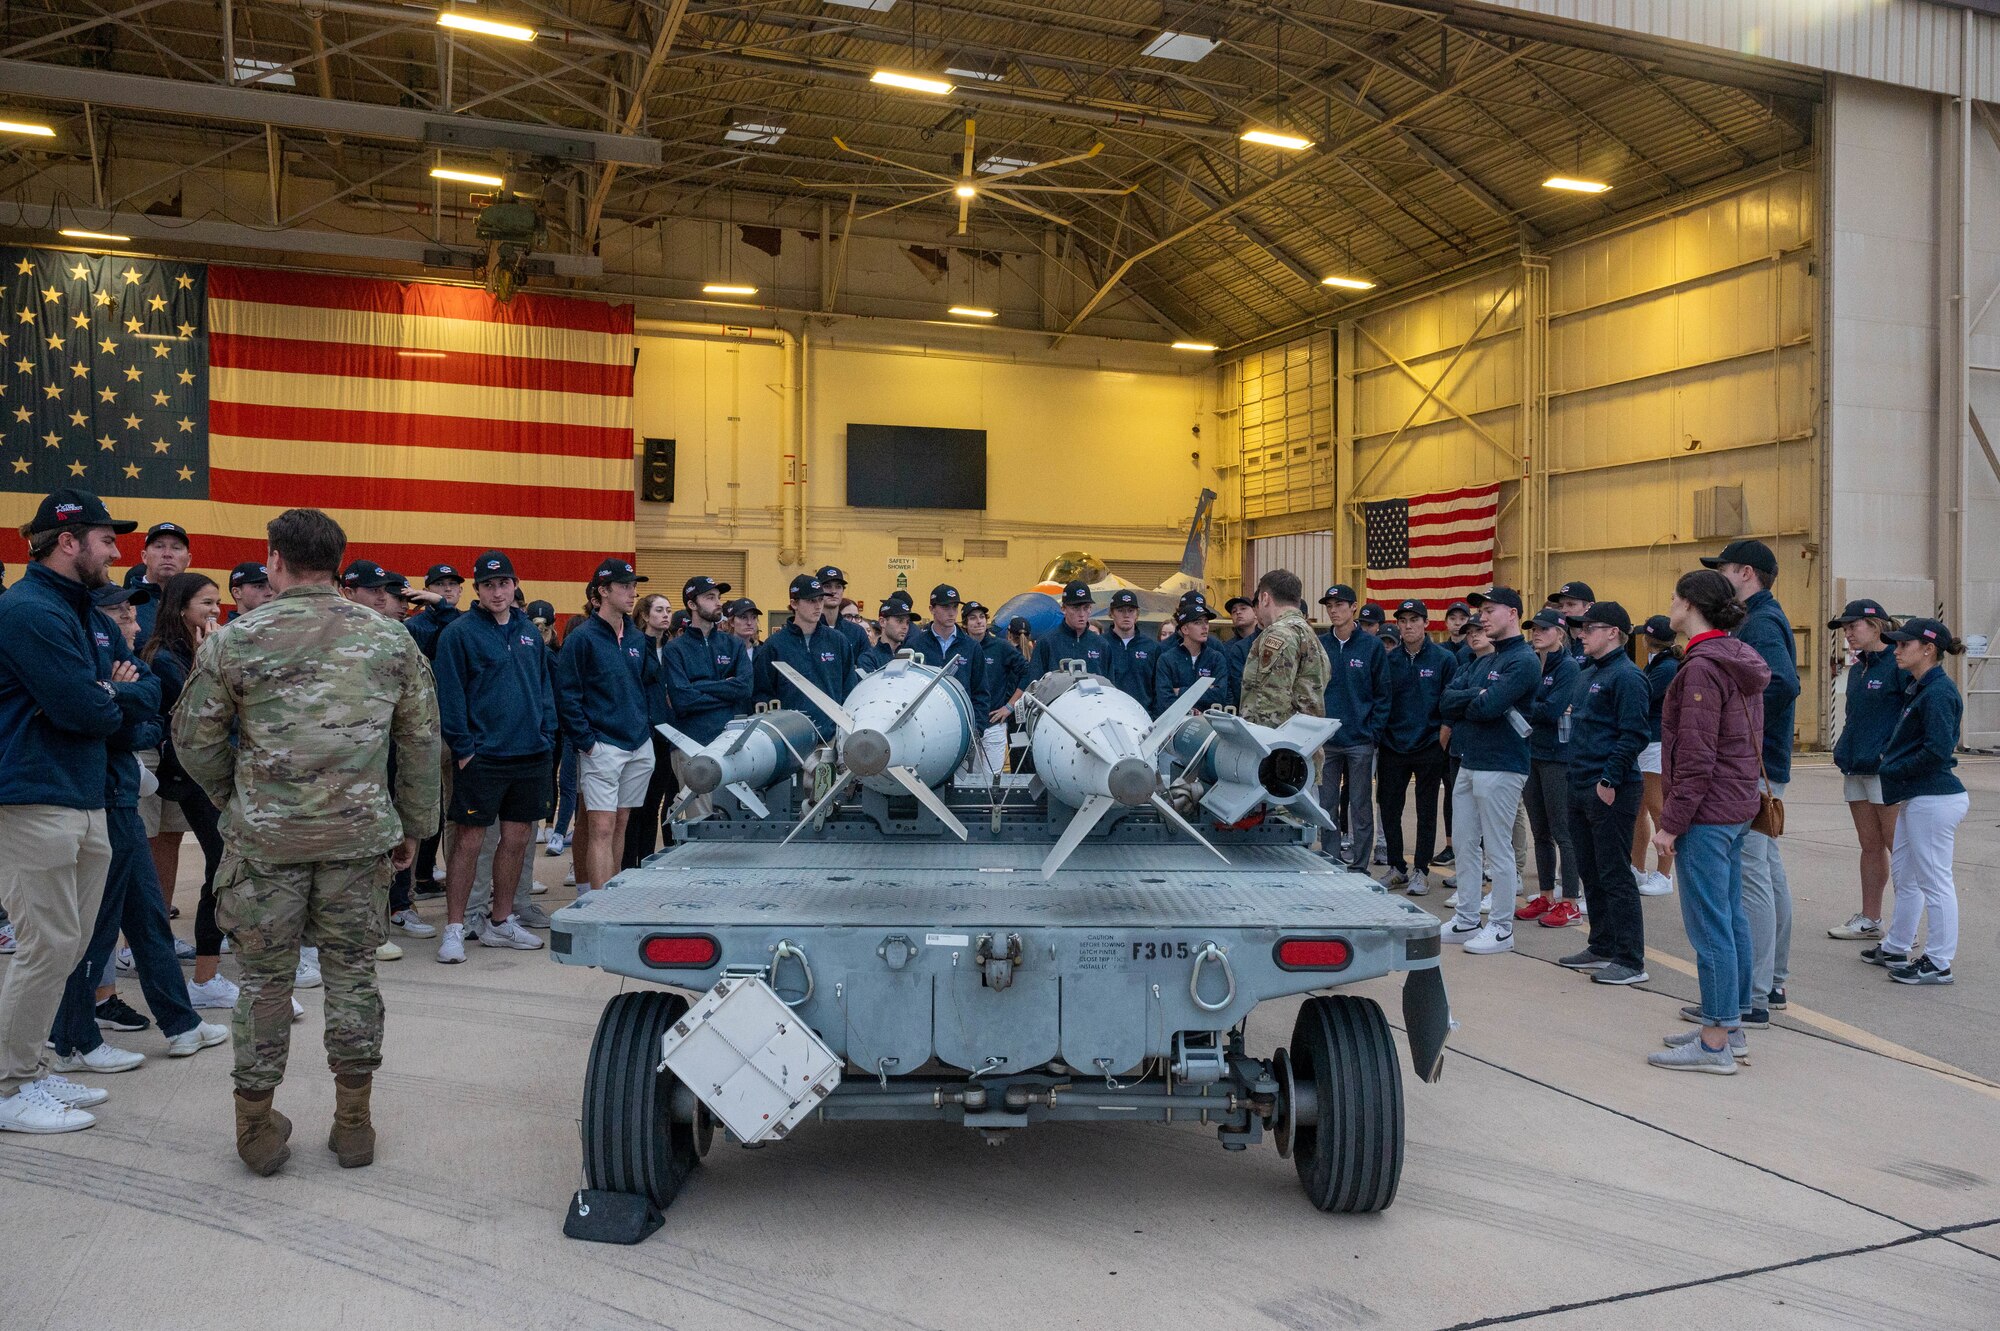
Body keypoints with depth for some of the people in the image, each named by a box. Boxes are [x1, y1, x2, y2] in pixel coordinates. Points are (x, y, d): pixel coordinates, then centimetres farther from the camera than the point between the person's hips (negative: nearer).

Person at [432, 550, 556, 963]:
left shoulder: (529, 633, 12)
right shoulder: (459, 633, -6)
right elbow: (450, 695, -9)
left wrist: (546, 737, 7)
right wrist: (463, 748, -13)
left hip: (531, 755, 6)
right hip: (482, 757, -6)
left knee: (517, 839, 12)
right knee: (468, 841, -1)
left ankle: (500, 922, 24)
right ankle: (454, 929, 7)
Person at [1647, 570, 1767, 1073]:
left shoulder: (1702, 666, -18)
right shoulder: (1738, 661, 12)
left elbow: (1695, 758, -20)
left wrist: (1671, 822, -16)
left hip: (1706, 811, -10)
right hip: (1738, 805, 10)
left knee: (1709, 925, -4)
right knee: (1731, 918, 15)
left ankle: (1715, 1043, 2)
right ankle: (1733, 1024, 24)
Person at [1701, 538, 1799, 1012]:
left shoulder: (1760, 623, -15)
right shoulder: (1763, 618, 17)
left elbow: (1784, 684, -31)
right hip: (1761, 766, 11)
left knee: (1751, 876, -7)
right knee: (1769, 870, 15)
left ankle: (1752, 994, -3)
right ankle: (1773, 982, 24)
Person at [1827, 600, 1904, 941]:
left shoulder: (1898, 663, -10)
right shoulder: (1857, 668, 16)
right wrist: (1842, 750, 13)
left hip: (1887, 770, -8)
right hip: (1855, 769, 8)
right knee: (1870, 846, 13)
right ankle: (1870, 919, 20)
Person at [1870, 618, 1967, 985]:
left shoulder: (1938, 692, -18)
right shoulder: (1918, 687, 14)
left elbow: (1938, 750, -24)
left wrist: (1893, 771, -14)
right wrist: (1891, 760, 8)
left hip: (1934, 799, -11)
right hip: (1917, 798, 11)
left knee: (1935, 881, -3)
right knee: (1905, 875, 19)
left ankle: (1938, 963, 5)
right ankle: (1896, 948, 32)